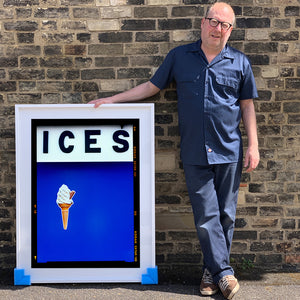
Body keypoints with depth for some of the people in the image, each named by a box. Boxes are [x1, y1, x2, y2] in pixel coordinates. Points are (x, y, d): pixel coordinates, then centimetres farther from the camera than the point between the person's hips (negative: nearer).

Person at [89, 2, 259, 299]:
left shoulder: (239, 62, 7)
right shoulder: (179, 56, 8)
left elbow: (247, 106, 9)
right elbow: (151, 86, 13)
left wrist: (253, 146, 3)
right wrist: (111, 99, 9)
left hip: (229, 152, 1)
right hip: (194, 152, 0)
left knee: (225, 214, 6)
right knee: (206, 215, 0)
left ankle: (212, 269, 22)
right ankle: (224, 272, 12)